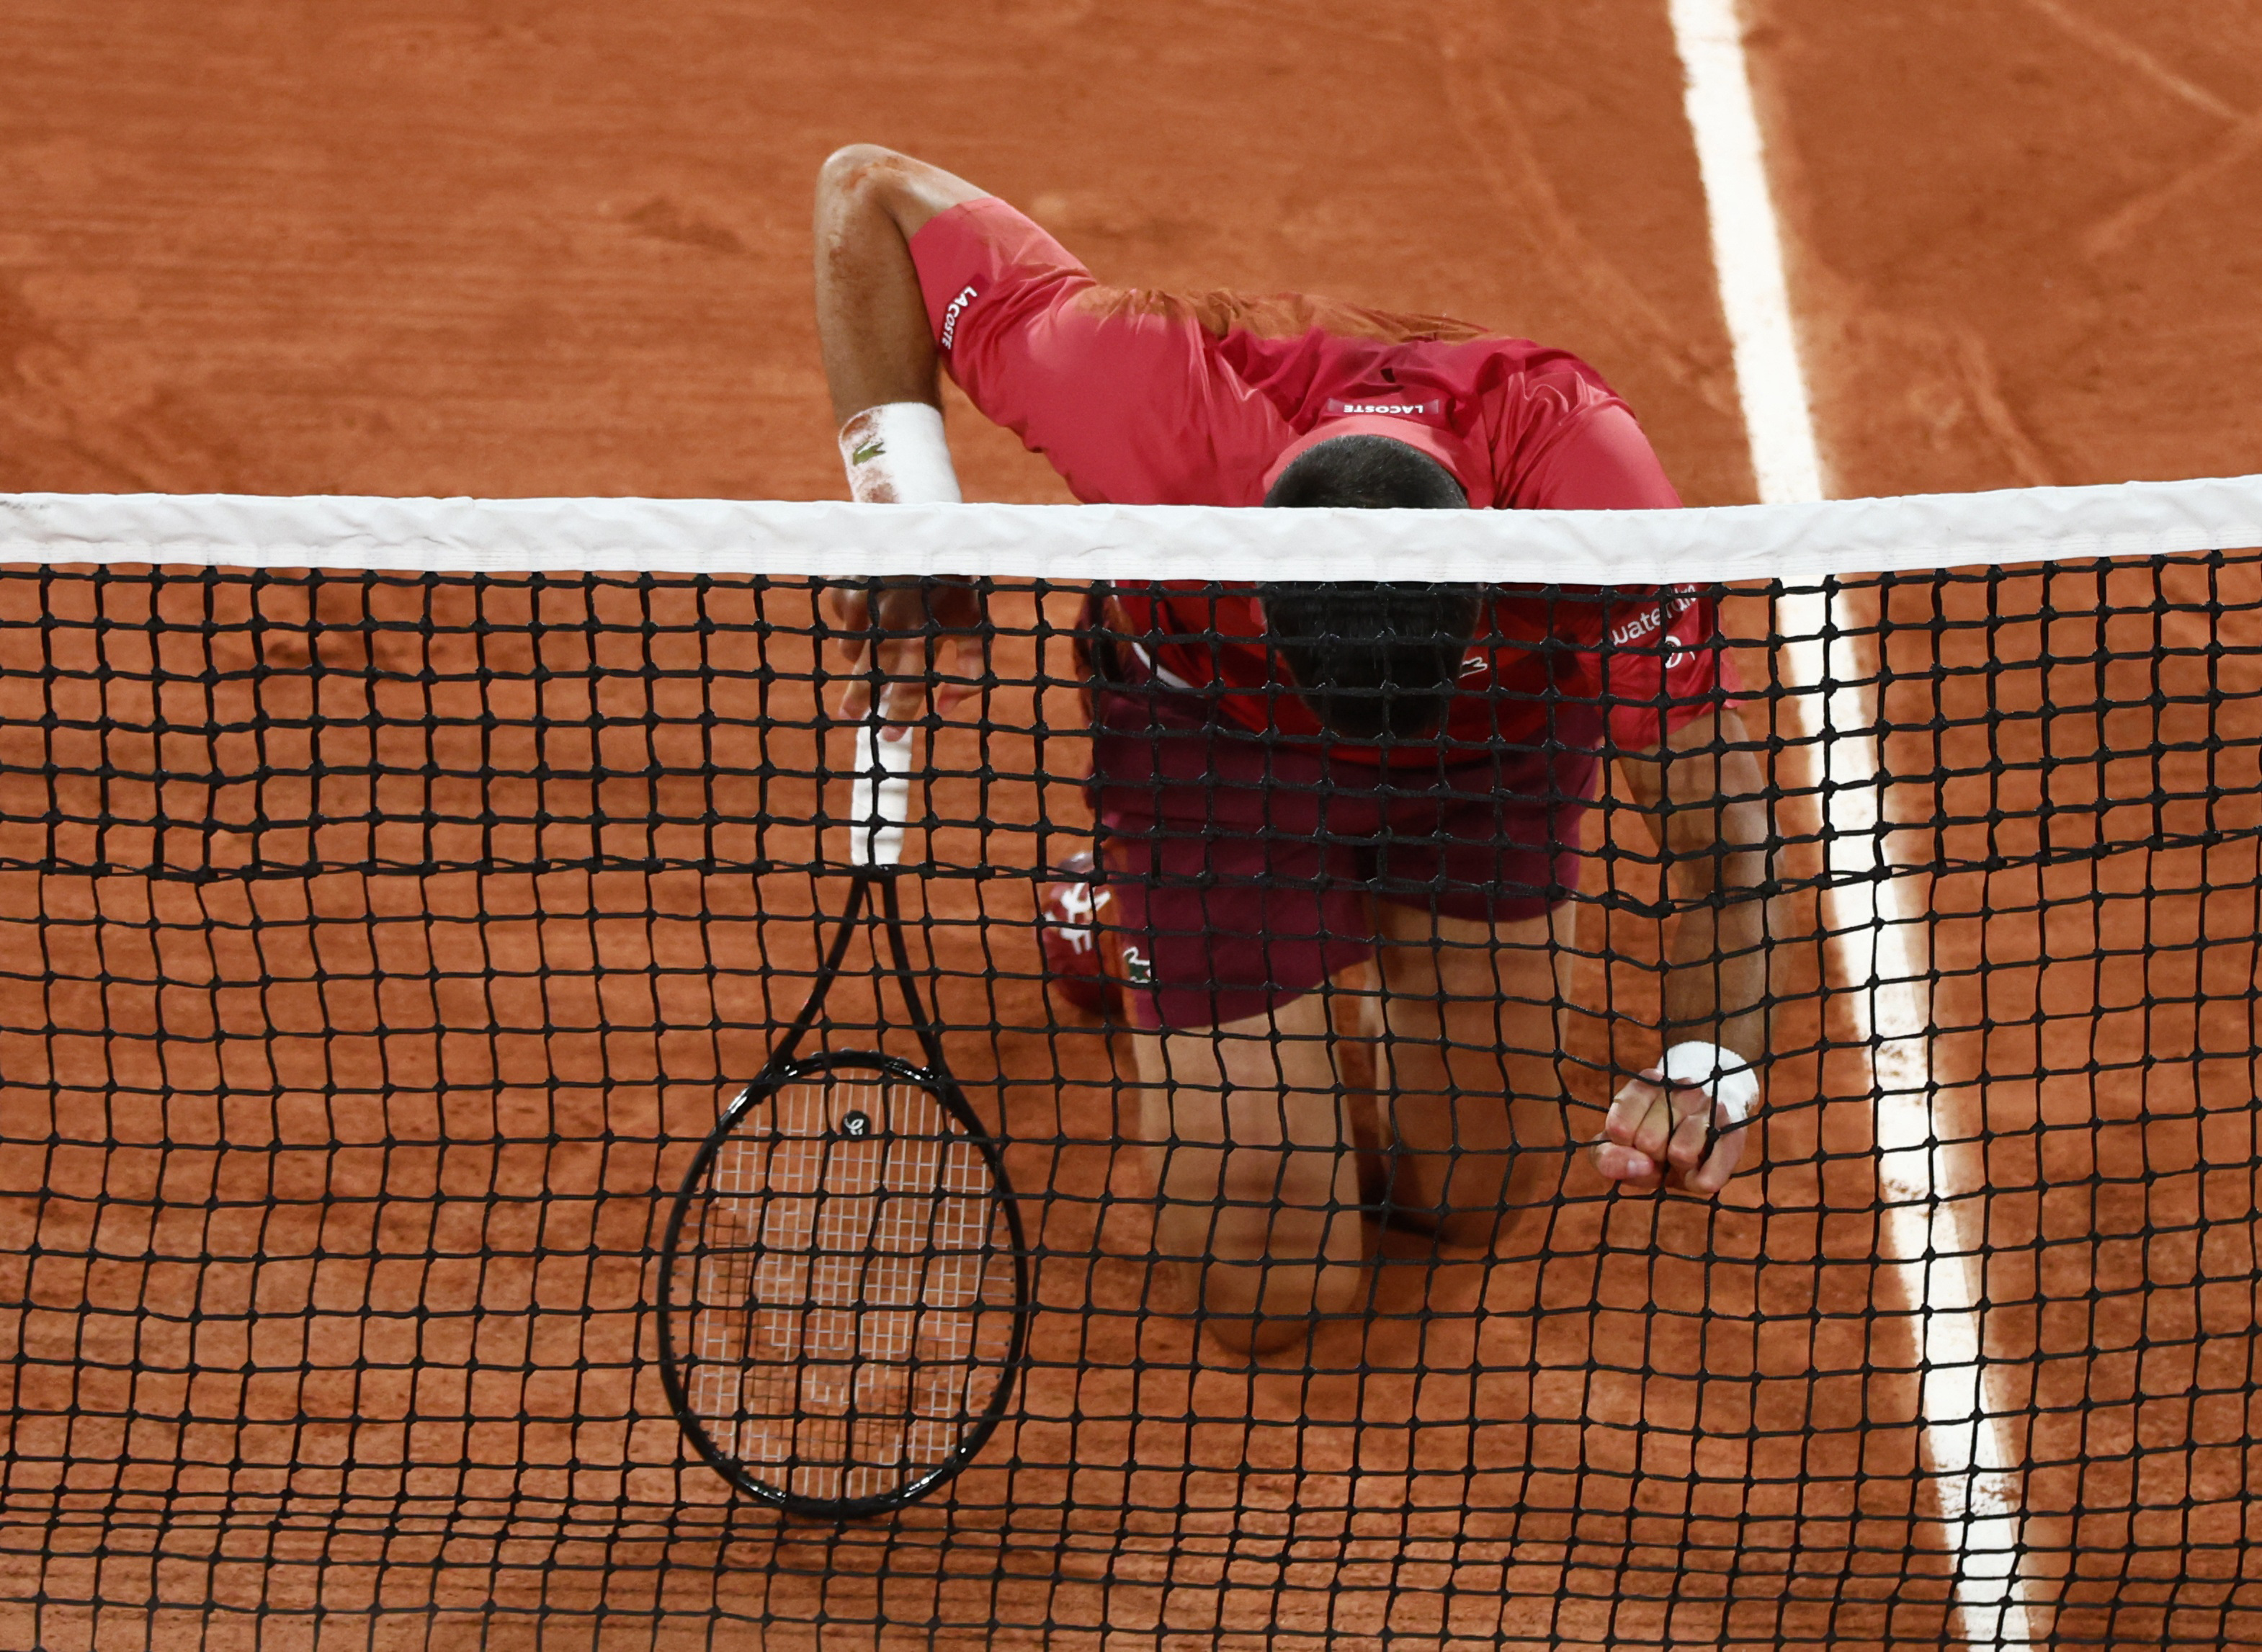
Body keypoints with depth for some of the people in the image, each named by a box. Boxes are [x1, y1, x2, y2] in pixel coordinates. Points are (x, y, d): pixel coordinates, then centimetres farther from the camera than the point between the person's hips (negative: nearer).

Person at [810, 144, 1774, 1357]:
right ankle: (1127, 913, 22)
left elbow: (1718, 811, -36)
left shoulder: (1580, 470, -42)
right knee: (1270, 1292, -3)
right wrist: (906, 512, -35)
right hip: (1210, 725, -1)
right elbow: (873, 191, -31)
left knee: (1475, 1198, 9)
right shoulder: (1159, 417, -44)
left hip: (1504, 736, 2)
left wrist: (1706, 1068, -53)